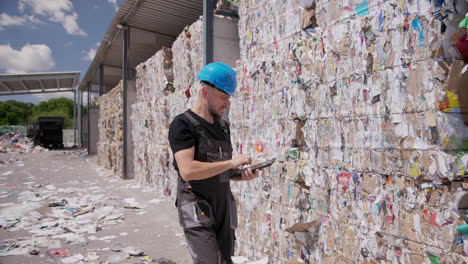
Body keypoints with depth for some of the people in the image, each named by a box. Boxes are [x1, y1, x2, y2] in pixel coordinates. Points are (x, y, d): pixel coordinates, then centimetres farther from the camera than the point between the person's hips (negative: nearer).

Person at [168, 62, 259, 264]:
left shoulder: (223, 126, 11)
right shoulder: (183, 124, -11)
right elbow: (188, 171, -25)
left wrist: (242, 175, -3)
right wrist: (231, 162, -19)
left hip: (223, 209, 7)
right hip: (197, 212, -7)